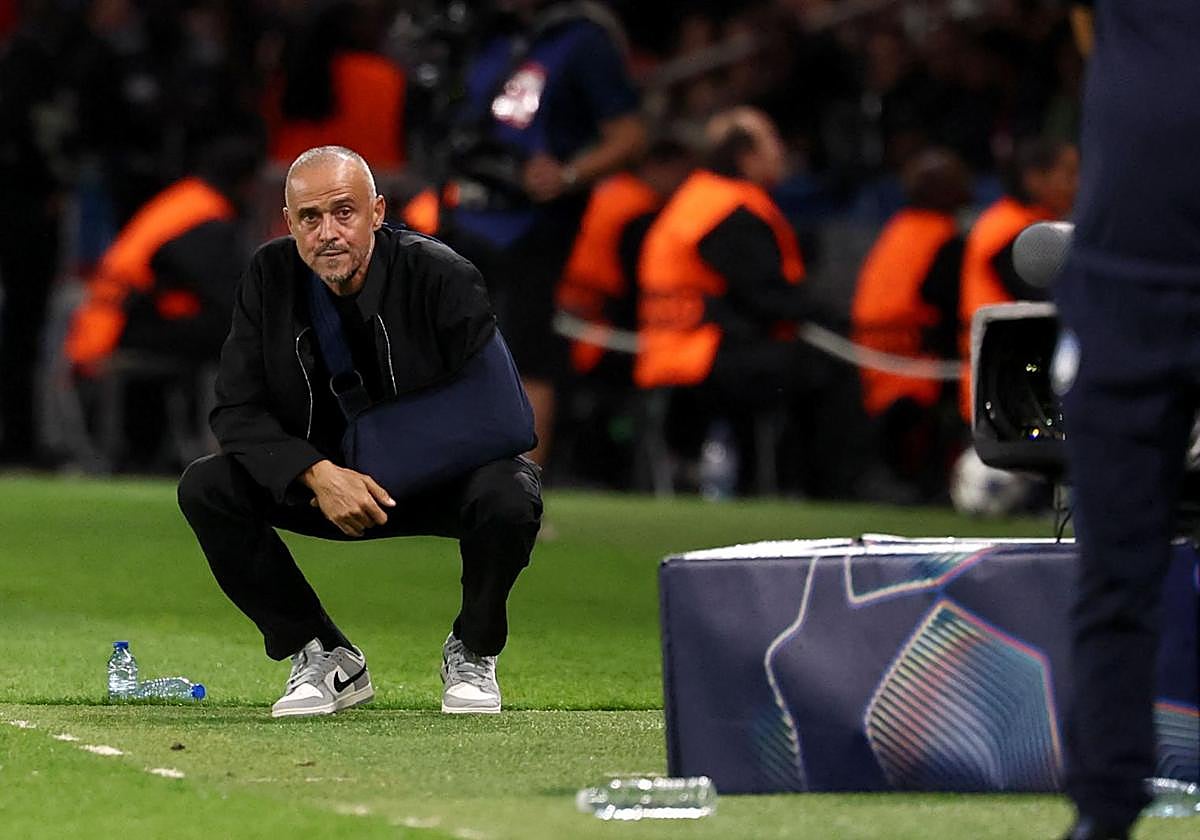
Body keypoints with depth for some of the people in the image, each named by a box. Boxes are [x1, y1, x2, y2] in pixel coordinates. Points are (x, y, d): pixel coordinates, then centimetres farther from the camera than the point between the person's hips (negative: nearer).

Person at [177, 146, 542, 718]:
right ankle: (326, 658, -5)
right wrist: (318, 475, -29)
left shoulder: (441, 278, -20)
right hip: (322, 482, 3)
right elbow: (237, 412, -11)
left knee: (509, 497, -36)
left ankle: (473, 653, -5)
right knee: (205, 490, -19)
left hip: (440, 477, -3)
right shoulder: (271, 278, -10)